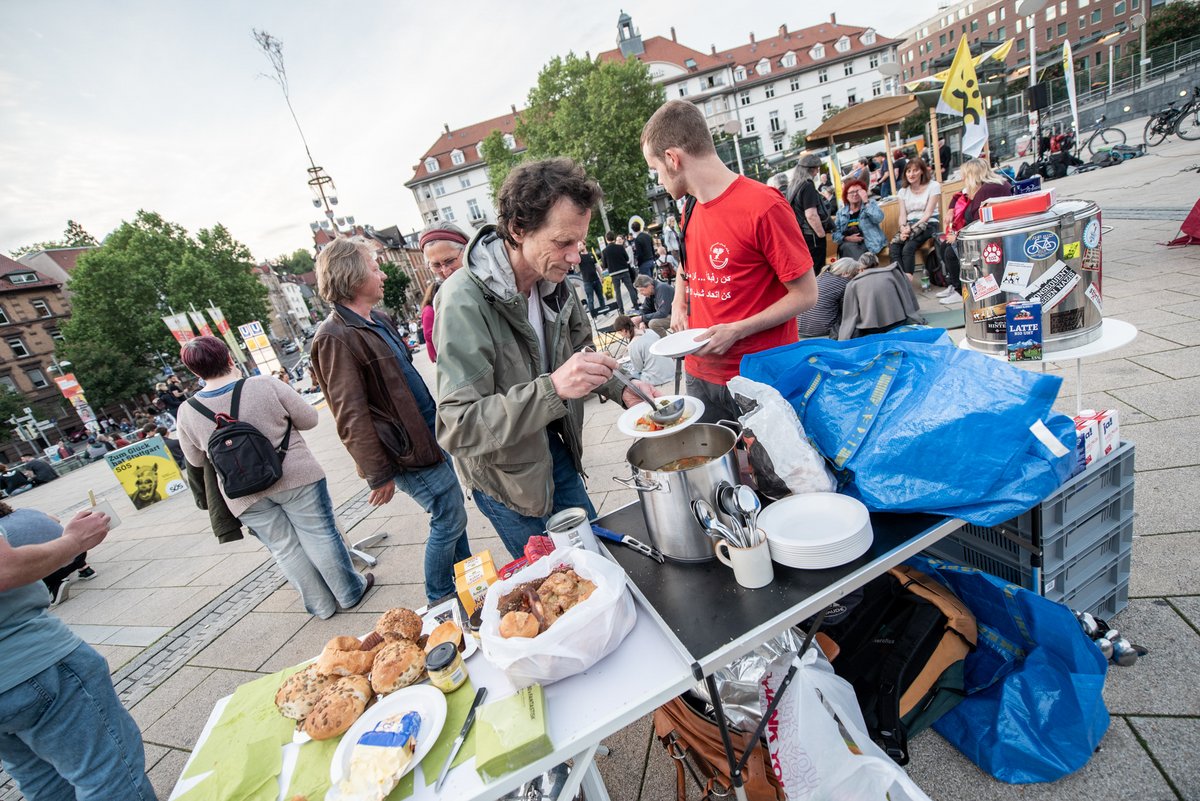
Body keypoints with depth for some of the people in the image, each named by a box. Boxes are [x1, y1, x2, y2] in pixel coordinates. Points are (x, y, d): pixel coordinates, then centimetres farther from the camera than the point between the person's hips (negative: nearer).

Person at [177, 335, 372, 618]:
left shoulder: (187, 412, -3)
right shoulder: (265, 385, -12)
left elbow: (196, 460, 11)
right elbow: (309, 419, -5)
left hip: (245, 494, 3)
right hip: (295, 477, -2)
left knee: (284, 548, 13)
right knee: (319, 536, 8)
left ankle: (321, 605, 24)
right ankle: (350, 592, 19)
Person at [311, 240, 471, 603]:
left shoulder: (379, 320, 10)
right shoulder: (335, 338, -18)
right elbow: (352, 419, -19)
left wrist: (438, 419, 21)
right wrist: (379, 475, -16)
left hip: (430, 433, 9)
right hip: (408, 449, -9)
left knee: (452, 514, 18)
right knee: (449, 519, 2)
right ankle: (439, 599, 25)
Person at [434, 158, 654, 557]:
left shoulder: (553, 281, -7)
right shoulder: (465, 301, -29)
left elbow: (579, 351, 10)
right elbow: (457, 427, -33)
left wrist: (620, 388, -8)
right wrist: (553, 388, -44)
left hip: (556, 449, 6)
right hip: (505, 475, -6)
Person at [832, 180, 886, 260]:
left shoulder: (870, 203, 11)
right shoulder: (841, 212, 15)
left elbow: (878, 219, -10)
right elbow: (835, 233, 6)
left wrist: (866, 201, -11)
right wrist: (847, 238, -13)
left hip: (869, 242, -2)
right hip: (848, 243, 2)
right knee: (849, 247, -32)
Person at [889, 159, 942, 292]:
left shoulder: (933, 186, 2)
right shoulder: (903, 191, 16)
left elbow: (928, 213, -6)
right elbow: (902, 215, 6)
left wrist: (912, 228, -19)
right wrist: (903, 228, -15)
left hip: (928, 224, -4)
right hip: (910, 225, 4)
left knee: (908, 248, -33)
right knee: (894, 247, -29)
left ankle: (907, 280, -29)